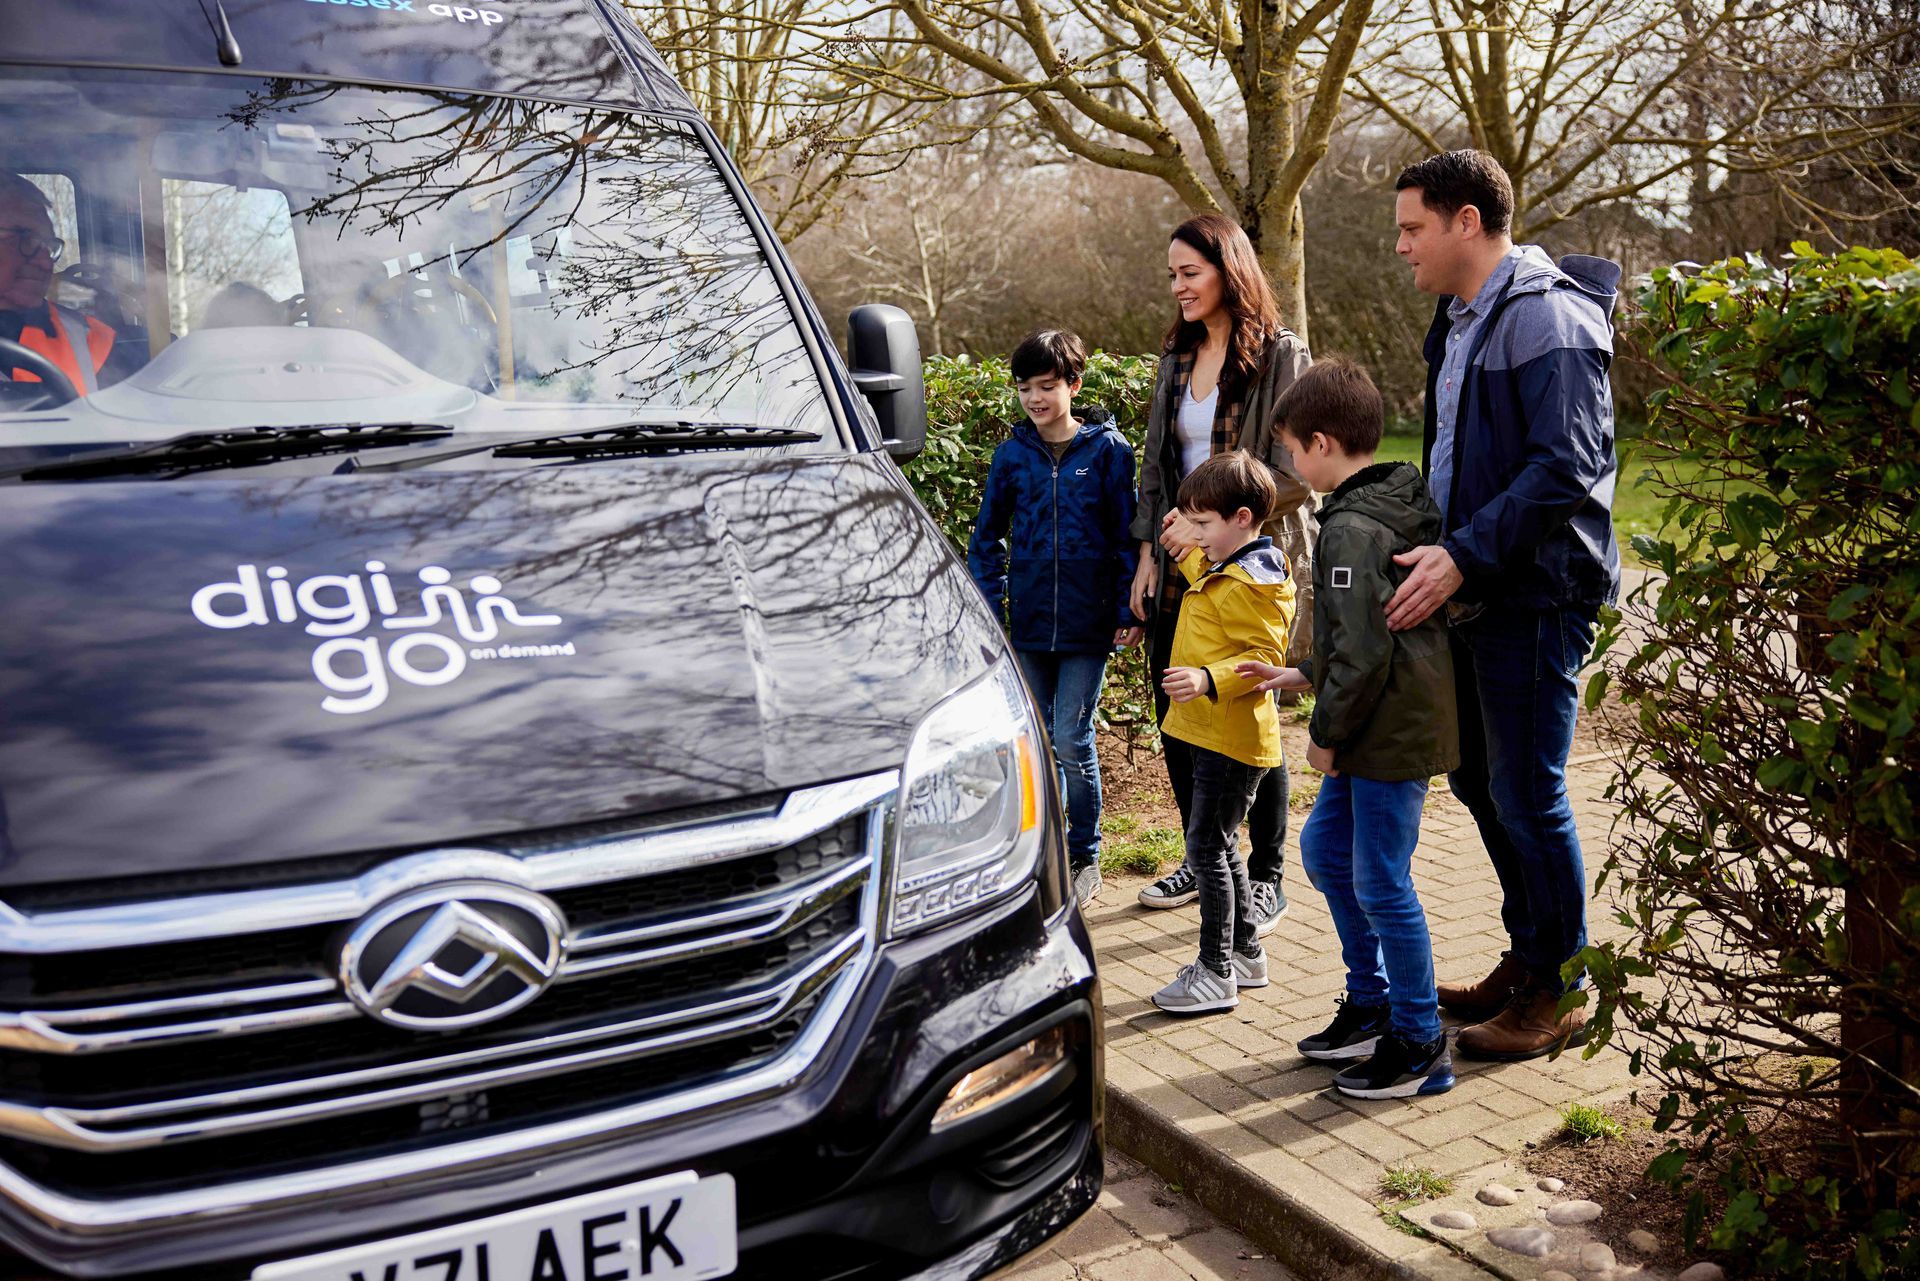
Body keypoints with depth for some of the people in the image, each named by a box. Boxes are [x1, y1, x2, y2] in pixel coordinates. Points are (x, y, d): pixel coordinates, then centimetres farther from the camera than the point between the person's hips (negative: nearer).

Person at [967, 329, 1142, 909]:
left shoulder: (1108, 449, -2)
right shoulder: (1011, 455, 5)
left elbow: (1126, 534, 0)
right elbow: (987, 536, 12)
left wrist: (1129, 610, -4)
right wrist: (989, 607, 5)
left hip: (1086, 622, -3)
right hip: (1030, 621, 3)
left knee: (1072, 741, -4)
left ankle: (1085, 857, 14)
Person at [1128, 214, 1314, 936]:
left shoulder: (1279, 355, -7)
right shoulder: (1178, 356, 12)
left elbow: (1294, 472, -12)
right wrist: (1149, 551, 7)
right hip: (1183, 564, 6)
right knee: (1175, 712, 9)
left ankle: (1266, 878, 17)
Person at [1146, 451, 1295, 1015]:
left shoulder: (1251, 585, -19)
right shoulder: (1220, 571, 13)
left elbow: (1266, 660, -24)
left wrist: (1207, 680, -34)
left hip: (1234, 738, -11)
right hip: (1209, 732, 11)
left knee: (1207, 849, -5)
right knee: (1219, 845, 18)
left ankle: (1216, 972, 4)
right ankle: (1246, 952, 30)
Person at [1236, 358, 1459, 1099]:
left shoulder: (1351, 529, -20)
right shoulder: (1397, 506, 12)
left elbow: (1364, 653, -23)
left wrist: (1326, 733, -13)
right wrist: (1303, 676, 18)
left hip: (1393, 732, -11)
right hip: (1381, 730, 11)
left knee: (1380, 883, 0)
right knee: (1323, 849, 20)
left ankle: (1420, 1048, 14)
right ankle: (1371, 1004, 31)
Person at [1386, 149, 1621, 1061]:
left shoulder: (1547, 318, -15)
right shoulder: (1459, 321, 16)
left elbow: (1566, 469, -23)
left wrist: (1464, 555, -27)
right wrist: (1439, 552, 12)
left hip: (1536, 597, -10)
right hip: (1478, 594, 10)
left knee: (1527, 796, -2)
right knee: (1479, 781, 16)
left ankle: (1561, 995, 13)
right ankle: (1525, 960, 32)